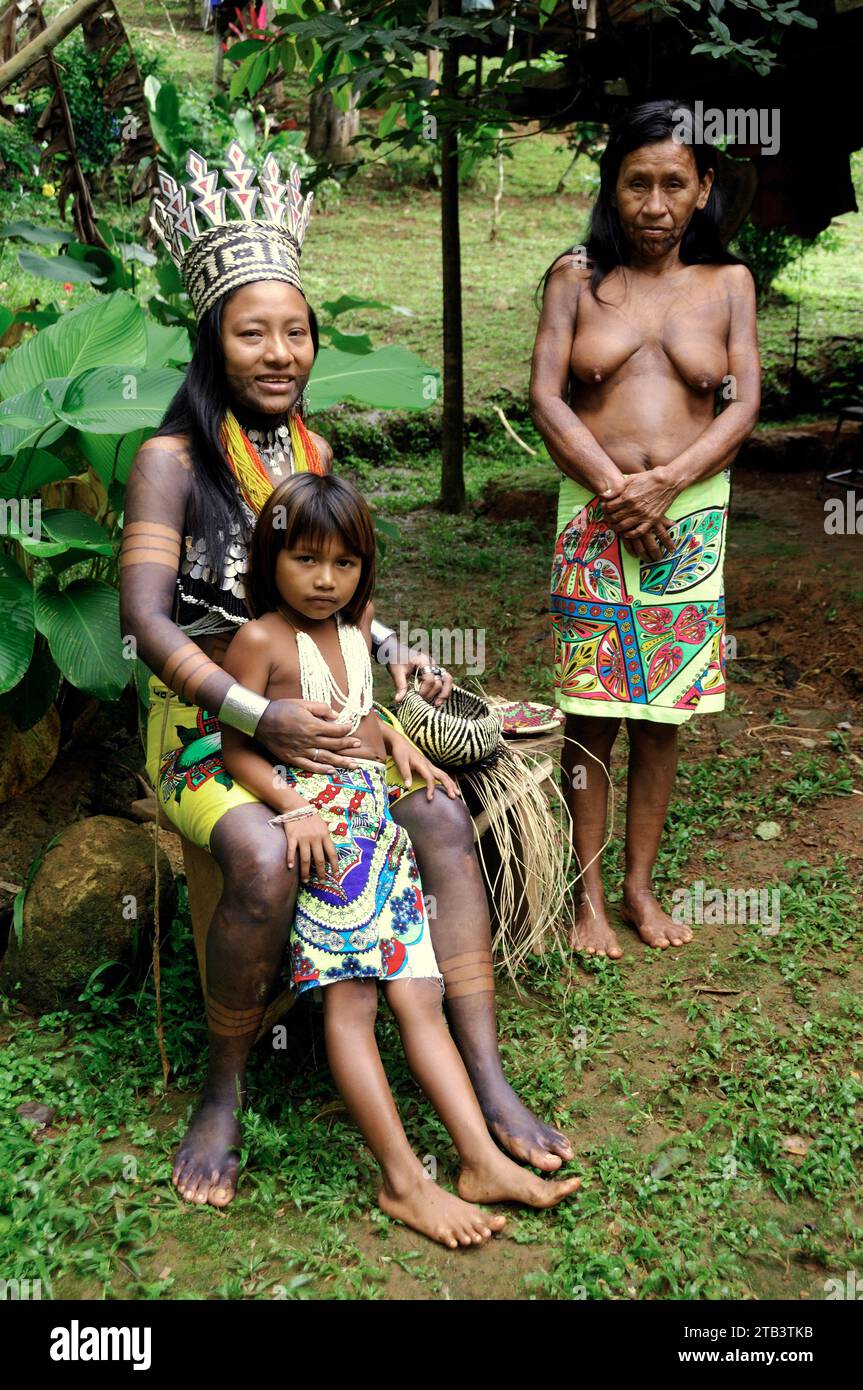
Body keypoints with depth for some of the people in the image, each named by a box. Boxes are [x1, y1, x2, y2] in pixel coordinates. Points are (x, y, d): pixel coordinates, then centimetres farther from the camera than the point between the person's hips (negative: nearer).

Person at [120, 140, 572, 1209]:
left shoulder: (311, 452, 12)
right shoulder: (173, 457, -7)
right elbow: (146, 617, -16)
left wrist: (388, 659, 3)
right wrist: (257, 714, -27)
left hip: (314, 706, 5)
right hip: (204, 718, -5)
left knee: (443, 819, -19)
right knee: (264, 861, -34)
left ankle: (487, 1083, -14)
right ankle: (223, 1091, -9)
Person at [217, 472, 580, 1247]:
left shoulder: (356, 626, 17)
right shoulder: (262, 640, -5)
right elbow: (235, 749, -7)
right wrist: (294, 808, -21)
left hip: (380, 817, 7)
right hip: (318, 820, -7)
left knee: (418, 994, 0)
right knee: (349, 999, -12)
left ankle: (484, 1161, -3)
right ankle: (403, 1181, -9)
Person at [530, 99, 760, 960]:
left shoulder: (728, 282, 10)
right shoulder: (576, 277, 7)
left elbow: (744, 405, 1)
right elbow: (545, 397, -3)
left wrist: (663, 484, -14)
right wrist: (614, 489, -13)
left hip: (690, 517, 1)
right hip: (592, 511, -1)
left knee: (662, 713, 6)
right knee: (591, 714, 0)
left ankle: (640, 886, 21)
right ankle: (589, 896, 13)